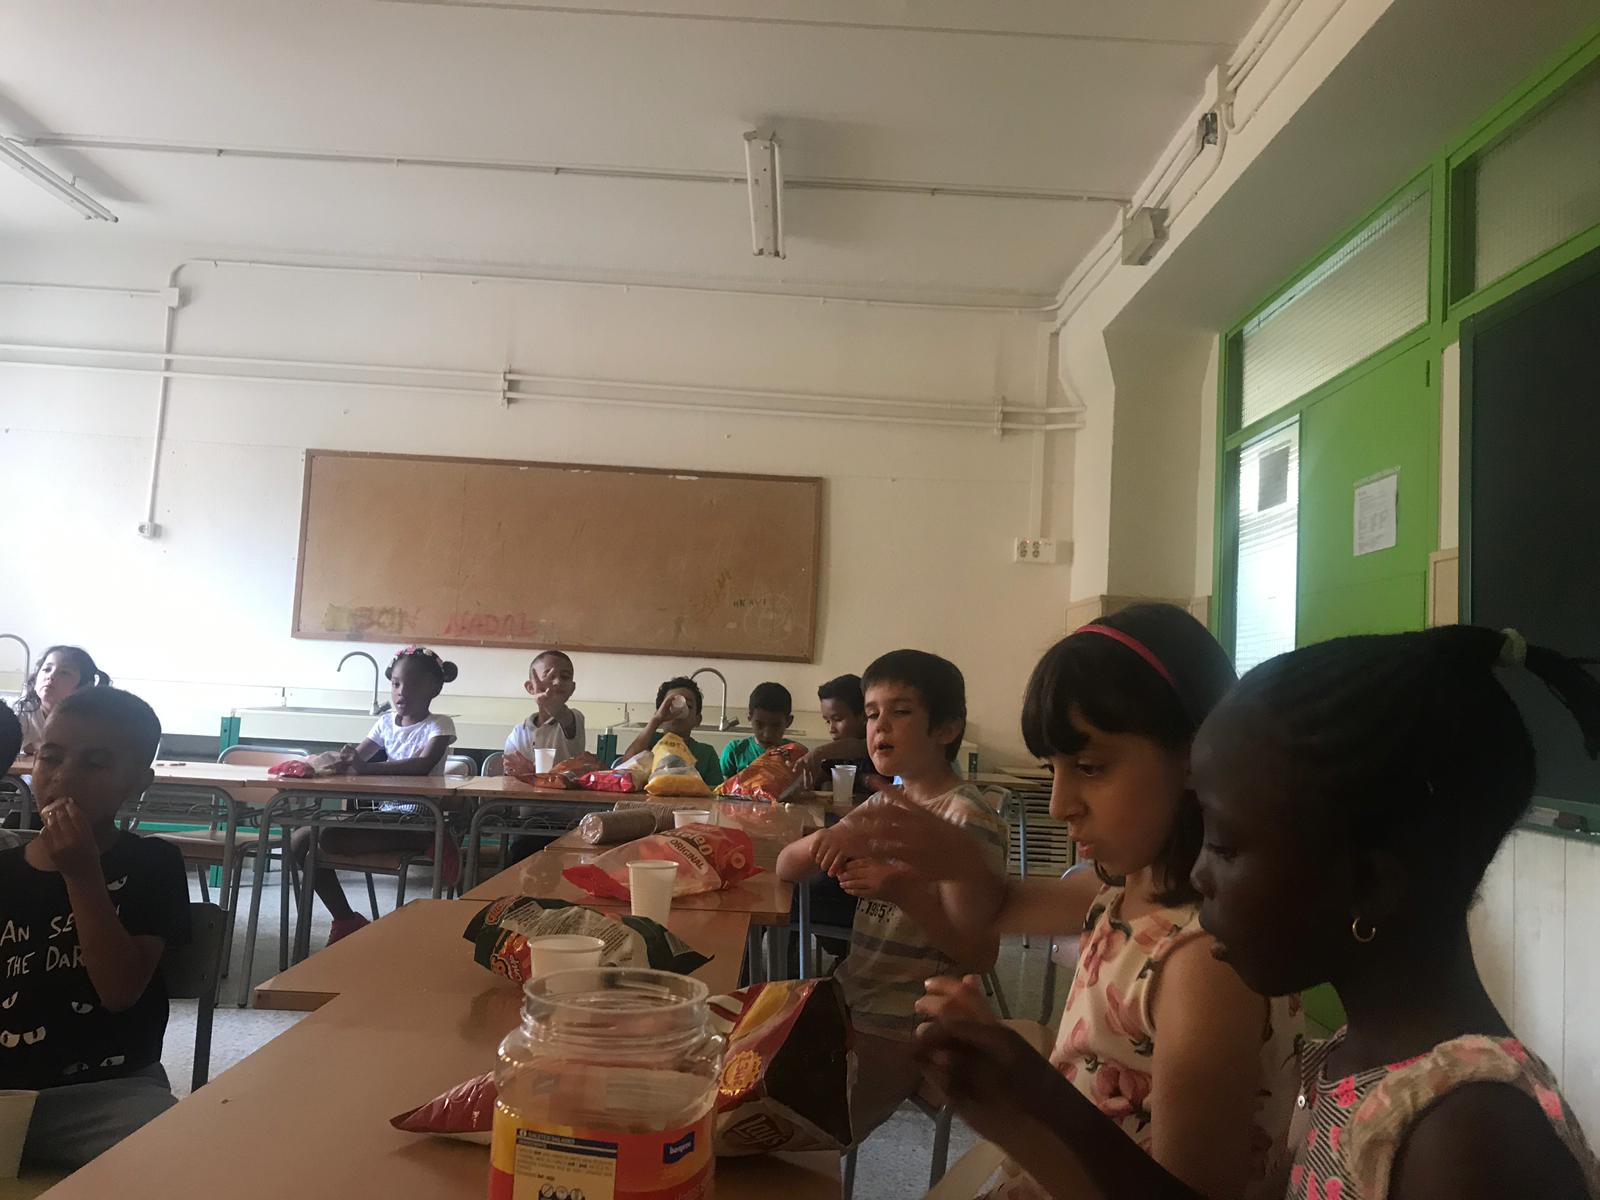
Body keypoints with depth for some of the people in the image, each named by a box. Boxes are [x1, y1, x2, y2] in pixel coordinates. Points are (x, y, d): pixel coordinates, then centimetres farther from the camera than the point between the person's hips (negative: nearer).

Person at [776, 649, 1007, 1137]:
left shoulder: (966, 819, -16)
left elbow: (980, 953, -18)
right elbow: (787, 868, 9)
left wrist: (905, 891, -33)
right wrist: (822, 840, -14)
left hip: (902, 1033, -7)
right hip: (852, 1004, 7)